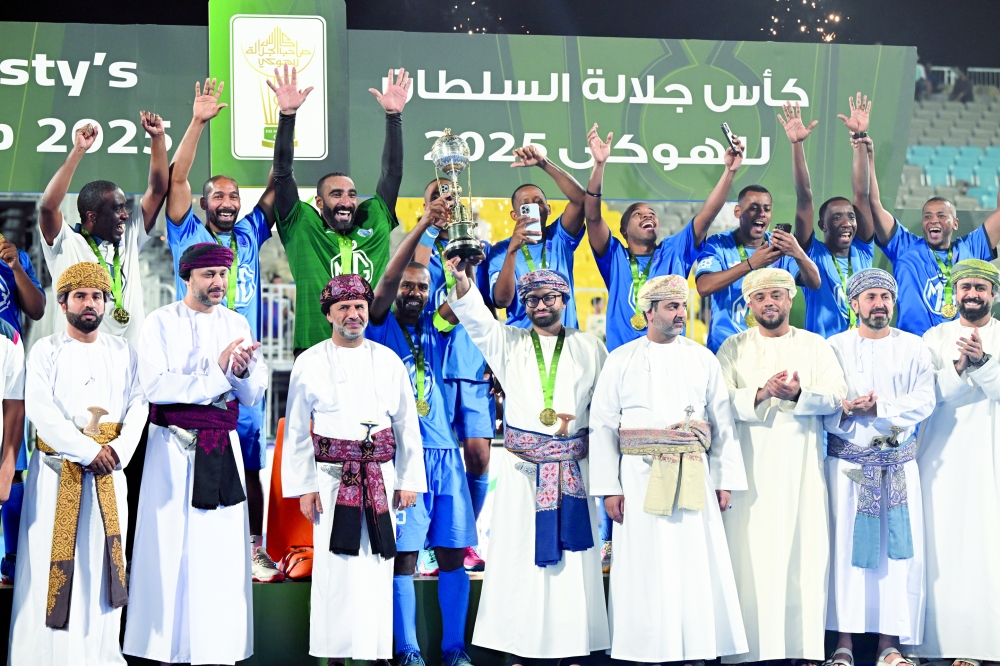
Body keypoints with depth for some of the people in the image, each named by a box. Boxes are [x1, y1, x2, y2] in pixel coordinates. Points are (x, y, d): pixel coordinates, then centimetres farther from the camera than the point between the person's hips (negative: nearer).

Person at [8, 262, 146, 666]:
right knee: (52, 560, -3)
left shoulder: (123, 352, 11)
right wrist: (87, 450, -16)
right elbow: (40, 411, -9)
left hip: (109, 472, 3)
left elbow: (137, 405, 5)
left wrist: (119, 449, -12)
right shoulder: (46, 351, 2)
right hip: (57, 470, -3)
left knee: (102, 560, 4)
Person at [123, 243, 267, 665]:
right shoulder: (161, 323, 0)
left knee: (222, 547, 0)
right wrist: (216, 370, -17)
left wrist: (243, 371, -14)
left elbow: (253, 397, 8)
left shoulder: (237, 325, 10)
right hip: (173, 447, -3)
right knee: (172, 544, -2)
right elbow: (155, 386, -14)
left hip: (222, 448, 3)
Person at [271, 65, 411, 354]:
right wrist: (287, 115, -7)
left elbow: (392, 172, 12)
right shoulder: (302, 227, 7)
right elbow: (282, 173, 1)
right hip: (315, 350, -2)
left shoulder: (374, 222, 13)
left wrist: (394, 116, 6)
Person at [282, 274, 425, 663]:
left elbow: (407, 425, 10)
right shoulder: (309, 364, 3)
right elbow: (296, 431, 4)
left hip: (380, 480, 2)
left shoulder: (388, 361, 7)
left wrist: (409, 480, 6)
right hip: (332, 480, -1)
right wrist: (303, 486, -1)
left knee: (377, 567, 2)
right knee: (336, 567, -2)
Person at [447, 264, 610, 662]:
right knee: (520, 554, -2)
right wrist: (461, 279, -24)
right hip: (521, 467, 0)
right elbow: (475, 316, -7)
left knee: (572, 555, 0)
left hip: (573, 469, 0)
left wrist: (578, 421, -7)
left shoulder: (590, 348, 11)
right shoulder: (508, 341, 10)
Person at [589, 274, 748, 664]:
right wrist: (608, 487, -5)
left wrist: (725, 481, 2)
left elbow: (723, 423, 9)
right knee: (646, 568, 0)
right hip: (640, 479, -1)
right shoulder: (621, 361, 4)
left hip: (694, 480, 2)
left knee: (696, 565, 1)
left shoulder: (703, 360, 9)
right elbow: (602, 426, 1)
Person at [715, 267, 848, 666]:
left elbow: (837, 396, 0)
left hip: (802, 463, 1)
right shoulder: (733, 348, 9)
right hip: (750, 464, -1)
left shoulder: (816, 346, 12)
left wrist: (799, 394, -18)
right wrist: (761, 394, -20)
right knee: (750, 550, -6)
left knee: (804, 548, -3)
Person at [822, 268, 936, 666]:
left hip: (899, 461, 1)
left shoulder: (913, 348, 6)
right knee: (846, 544, -3)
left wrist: (878, 409, -16)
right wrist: (844, 413, -23)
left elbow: (924, 402, -4)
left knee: (900, 547, -1)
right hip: (848, 461, -1)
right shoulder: (835, 347, 4)